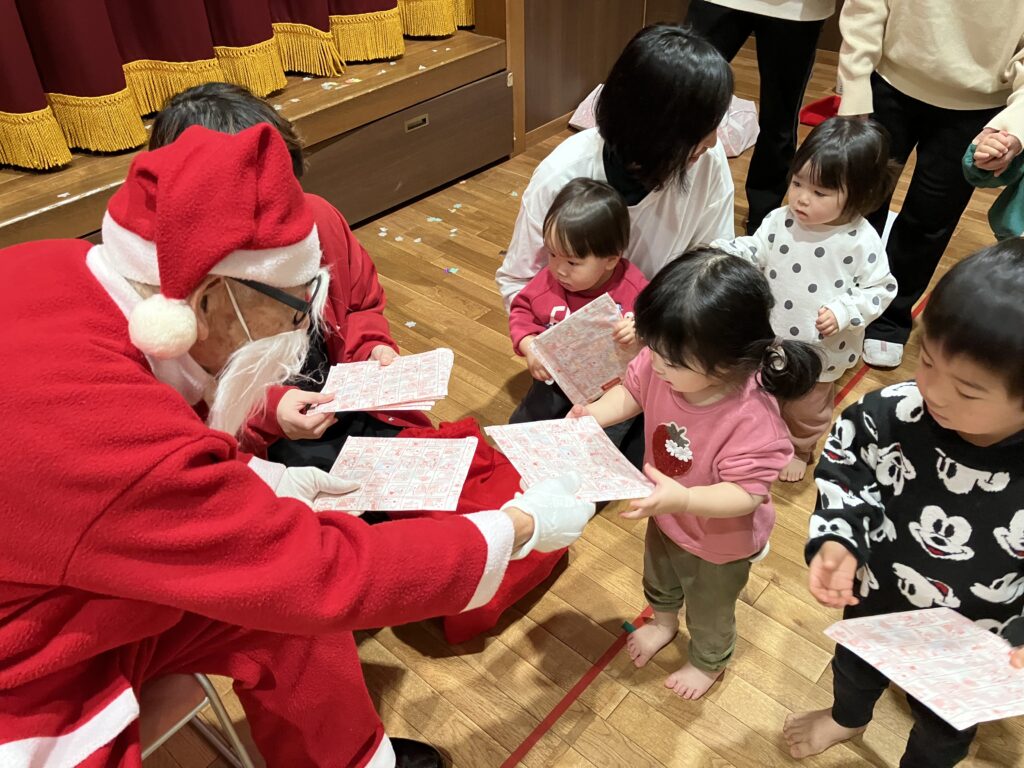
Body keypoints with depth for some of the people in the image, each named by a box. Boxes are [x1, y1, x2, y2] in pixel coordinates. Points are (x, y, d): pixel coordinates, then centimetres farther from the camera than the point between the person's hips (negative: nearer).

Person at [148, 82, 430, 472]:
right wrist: (266, 412, -24)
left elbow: (362, 302, 13)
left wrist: (373, 347, -6)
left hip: (353, 405, 5)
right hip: (265, 446, -4)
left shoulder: (315, 216, -5)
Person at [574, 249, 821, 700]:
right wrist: (596, 413, -26)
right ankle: (663, 621, 71)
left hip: (719, 542, -5)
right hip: (666, 515, 6)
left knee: (710, 609, 28)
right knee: (658, 578, 36)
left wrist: (682, 499, -50)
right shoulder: (662, 364, -28)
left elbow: (746, 494, -36)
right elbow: (631, 393, -8)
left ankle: (708, 663, 61)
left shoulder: (751, 419, -43)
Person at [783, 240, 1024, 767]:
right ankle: (846, 717, 72)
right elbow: (845, 474, -11)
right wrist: (838, 541, -25)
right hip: (875, 601, 2)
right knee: (855, 665, 36)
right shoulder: (887, 416, -31)